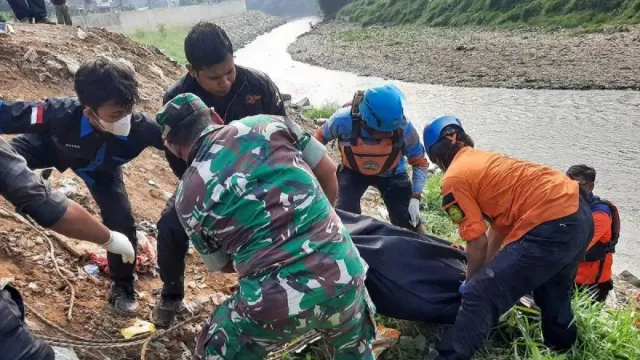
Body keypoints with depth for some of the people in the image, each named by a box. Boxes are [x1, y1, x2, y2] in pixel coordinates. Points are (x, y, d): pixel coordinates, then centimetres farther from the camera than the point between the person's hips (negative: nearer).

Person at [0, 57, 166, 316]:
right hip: (51, 145, 0)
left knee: (121, 223, -9)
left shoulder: (140, 127, -42)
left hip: (102, 168, 1)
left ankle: (122, 287, 18)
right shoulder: (61, 114, -46)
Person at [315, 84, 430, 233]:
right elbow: (320, 138, -11)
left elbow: (420, 162, -14)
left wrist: (415, 198, -24)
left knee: (408, 222, -6)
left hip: (391, 173, 0)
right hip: (353, 171, 0)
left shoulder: (404, 128, -33)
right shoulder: (344, 120, -35)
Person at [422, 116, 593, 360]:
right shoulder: (484, 159, 21)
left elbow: (478, 242, -2)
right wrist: (488, 271, 35)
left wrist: (470, 282, 15)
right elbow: (500, 224, 27)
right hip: (580, 212, 10)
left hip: (550, 227, -10)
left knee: (480, 296, -6)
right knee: (553, 293, 32)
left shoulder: (453, 180, -4)